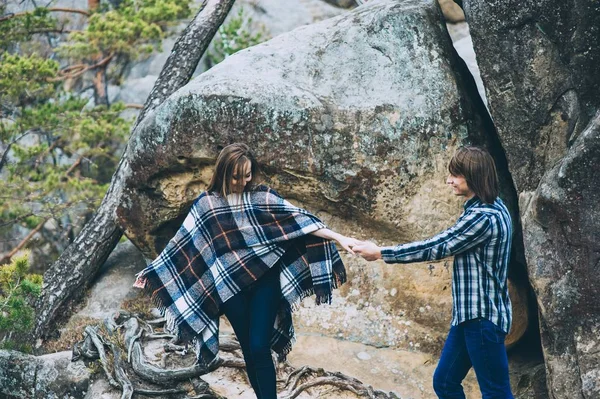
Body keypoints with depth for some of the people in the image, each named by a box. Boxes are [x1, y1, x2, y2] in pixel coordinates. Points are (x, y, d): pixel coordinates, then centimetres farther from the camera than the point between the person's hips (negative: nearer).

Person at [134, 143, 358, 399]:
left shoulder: (263, 196, 0)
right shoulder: (206, 204, 1)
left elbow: (298, 220, -4)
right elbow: (181, 244, 6)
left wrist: (339, 238, -12)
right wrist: (151, 272, 8)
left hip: (264, 280, -1)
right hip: (230, 287, 1)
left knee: (259, 348, -11)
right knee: (249, 350, 7)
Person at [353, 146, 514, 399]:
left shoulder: (483, 217, -19)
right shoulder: (490, 208, 12)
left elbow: (435, 248, -16)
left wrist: (381, 253, -10)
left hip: (483, 316, -10)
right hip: (470, 314, 10)